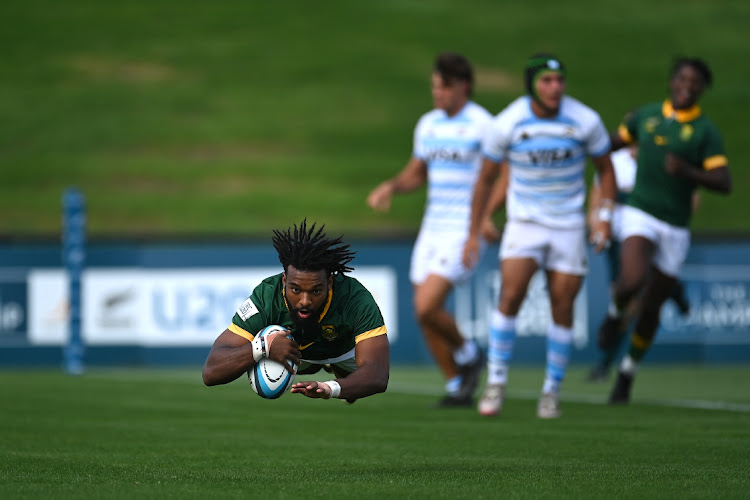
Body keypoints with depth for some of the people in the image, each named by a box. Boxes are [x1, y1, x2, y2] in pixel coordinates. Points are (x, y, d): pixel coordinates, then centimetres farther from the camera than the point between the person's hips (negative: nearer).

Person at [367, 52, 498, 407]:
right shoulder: (428, 124, 12)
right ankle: (457, 388, 17)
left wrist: (486, 212, -27)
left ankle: (467, 354, 9)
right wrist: (390, 187, 1)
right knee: (424, 315, 4)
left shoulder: (482, 125, -10)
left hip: (464, 231, -7)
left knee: (427, 306, -18)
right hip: (432, 228, 7)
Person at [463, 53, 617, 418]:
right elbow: (485, 179, 3)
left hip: (568, 225, 1)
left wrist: (605, 217, -5)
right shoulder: (507, 124, -10)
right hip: (524, 222, -1)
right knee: (510, 296, -17)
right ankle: (496, 382, -6)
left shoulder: (585, 121, -9)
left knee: (562, 308, -1)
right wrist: (473, 233, 4)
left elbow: (605, 169, 7)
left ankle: (552, 391, 14)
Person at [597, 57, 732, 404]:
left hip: (676, 228, 0)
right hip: (640, 215, 0)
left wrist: (687, 172, -27)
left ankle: (627, 373, 31)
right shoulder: (646, 115, 4)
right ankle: (616, 314, 6)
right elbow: (613, 141, 22)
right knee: (633, 280, -30)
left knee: (651, 309, 8)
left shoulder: (706, 131, -4)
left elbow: (724, 184, -12)